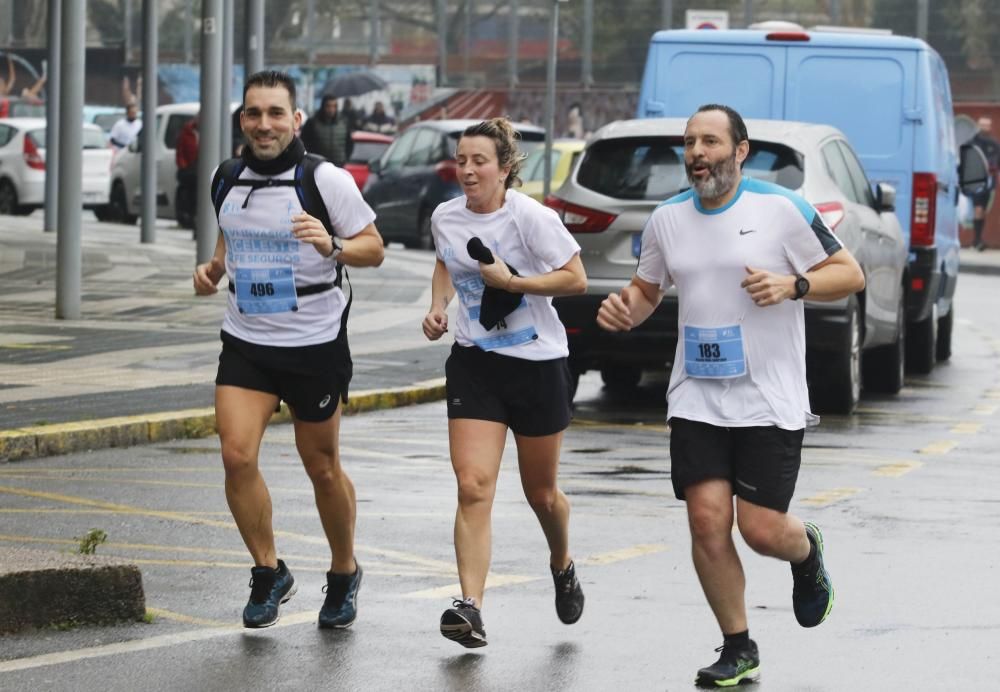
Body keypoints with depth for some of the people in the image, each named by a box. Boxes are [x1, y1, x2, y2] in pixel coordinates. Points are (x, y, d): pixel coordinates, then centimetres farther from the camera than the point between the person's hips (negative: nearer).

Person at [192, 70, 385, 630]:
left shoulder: (327, 180, -11)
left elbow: (375, 248, -7)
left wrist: (333, 247, -26)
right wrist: (212, 269, 2)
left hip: (314, 345, -3)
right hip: (245, 342, 3)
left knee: (323, 468, 8)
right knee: (237, 455, -13)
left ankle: (345, 573, 31)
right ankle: (270, 574, 5)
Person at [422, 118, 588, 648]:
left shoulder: (531, 217, -15)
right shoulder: (445, 217, 0)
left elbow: (576, 279, -14)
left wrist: (512, 283, -22)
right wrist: (438, 306, 4)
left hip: (537, 361, -3)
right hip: (473, 363, 3)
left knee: (541, 493, 13)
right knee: (473, 487, -14)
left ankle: (562, 566, 45)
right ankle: (470, 607, -20)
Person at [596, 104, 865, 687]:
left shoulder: (781, 208, -7)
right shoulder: (668, 219, 7)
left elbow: (850, 274, -3)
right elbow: (648, 288, 22)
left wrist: (793, 284, -20)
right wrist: (624, 310, -1)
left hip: (771, 400, -4)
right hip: (696, 400, 4)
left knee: (762, 530, -6)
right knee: (707, 522, -6)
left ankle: (807, 551, 32)